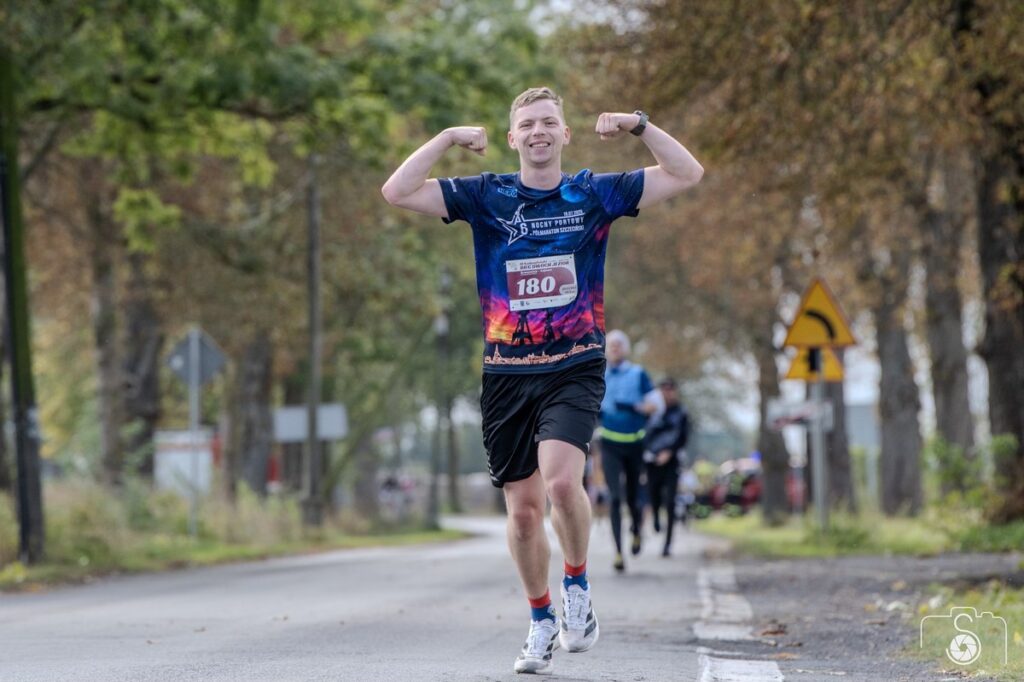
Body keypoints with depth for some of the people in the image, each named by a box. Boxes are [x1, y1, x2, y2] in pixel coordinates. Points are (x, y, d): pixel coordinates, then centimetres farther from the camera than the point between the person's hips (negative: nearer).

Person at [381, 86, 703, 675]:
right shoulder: (486, 196, 5)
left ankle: (577, 586, 1)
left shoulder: (595, 194, 4)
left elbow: (687, 174, 3)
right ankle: (542, 622, 25)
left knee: (561, 480, -25)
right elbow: (398, 192, -2)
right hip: (507, 374, 2)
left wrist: (639, 125, -7)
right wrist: (449, 138, -8)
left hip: (576, 368, -2)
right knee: (524, 508, 6)